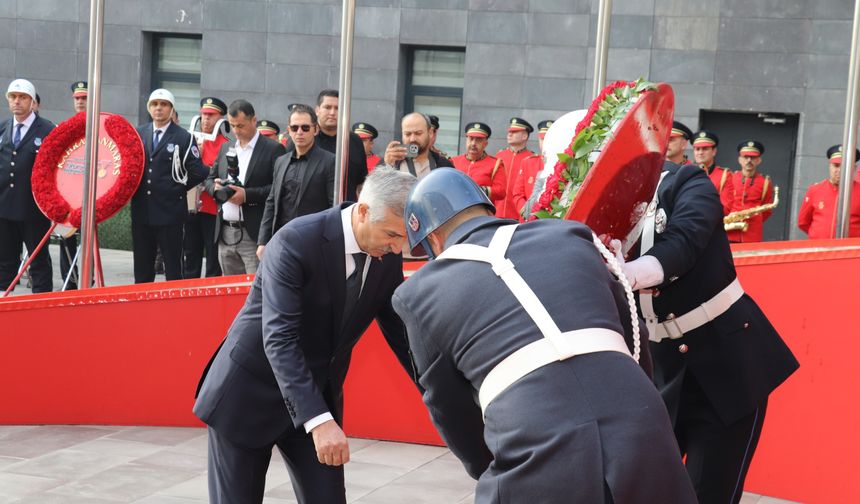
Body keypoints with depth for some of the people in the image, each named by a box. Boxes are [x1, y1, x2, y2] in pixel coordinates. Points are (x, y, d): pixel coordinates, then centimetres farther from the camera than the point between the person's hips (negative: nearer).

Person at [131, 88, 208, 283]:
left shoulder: (184, 138, -2)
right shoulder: (138, 134, 12)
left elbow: (198, 172, -4)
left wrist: (178, 189, -3)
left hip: (169, 211, -4)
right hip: (141, 210, 4)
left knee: (173, 268, 1)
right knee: (142, 268, 10)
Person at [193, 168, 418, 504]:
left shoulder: (388, 258, -6)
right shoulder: (295, 242, -25)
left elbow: (399, 332, 5)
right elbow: (279, 339, -32)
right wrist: (319, 420, -41)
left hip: (317, 397, 5)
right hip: (250, 390, -5)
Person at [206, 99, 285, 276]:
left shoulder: (273, 149, -4)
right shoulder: (226, 147, 16)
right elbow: (210, 179, 21)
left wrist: (247, 195, -18)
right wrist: (215, 187, -3)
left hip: (255, 235, -6)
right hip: (225, 233, 6)